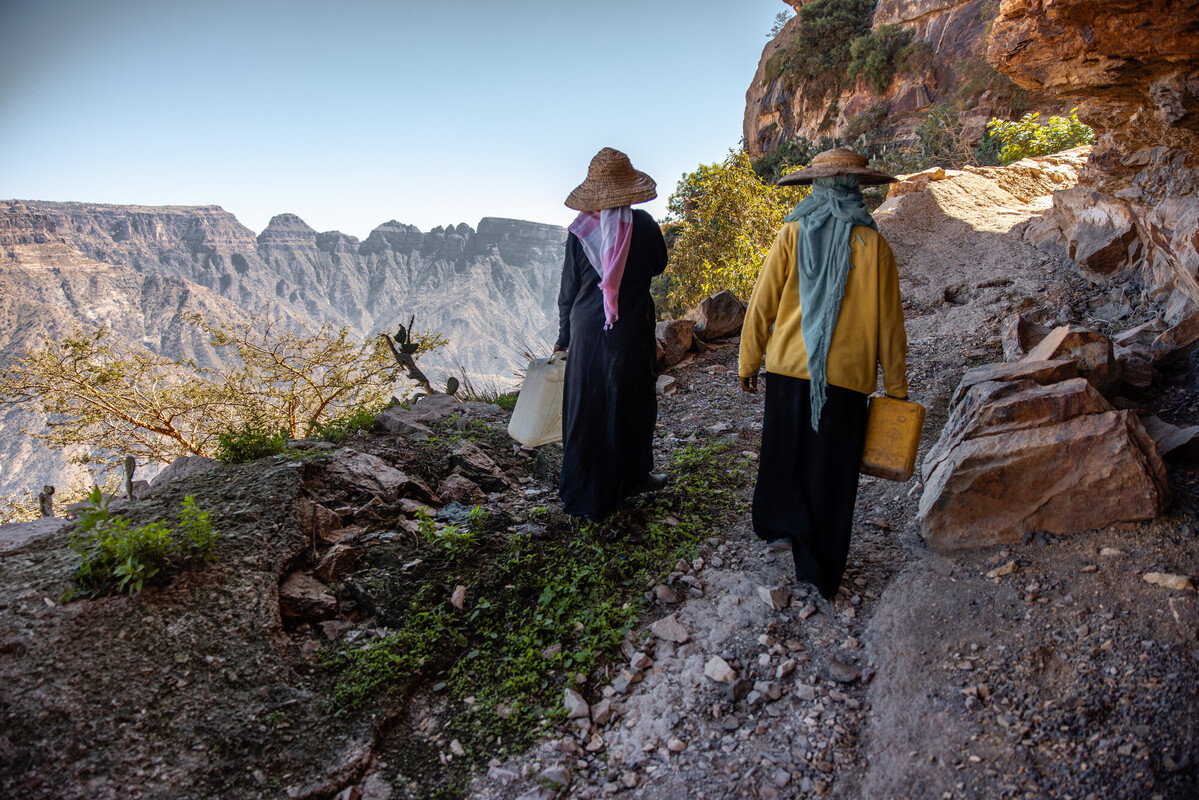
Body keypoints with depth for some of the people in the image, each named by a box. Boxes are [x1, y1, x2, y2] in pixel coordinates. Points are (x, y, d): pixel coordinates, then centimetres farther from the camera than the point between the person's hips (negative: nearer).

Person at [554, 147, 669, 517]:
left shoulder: (579, 231, -3)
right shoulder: (643, 224, -7)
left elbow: (568, 288, 3)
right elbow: (658, 265, 11)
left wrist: (564, 335, 13)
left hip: (586, 330, 1)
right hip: (631, 331, -1)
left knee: (585, 408, 10)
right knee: (631, 402, 15)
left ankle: (586, 494, 19)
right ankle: (632, 476, 32)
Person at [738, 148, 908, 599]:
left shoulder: (793, 234, -1)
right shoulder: (873, 245, -1)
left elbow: (762, 304, -1)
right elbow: (889, 325, 2)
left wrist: (748, 362, 10)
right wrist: (896, 388, 11)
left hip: (788, 368, 0)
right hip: (846, 376, 0)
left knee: (783, 451, 22)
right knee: (831, 472, 10)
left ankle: (782, 525, 14)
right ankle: (820, 574, 19)